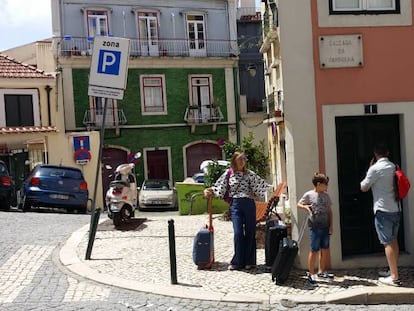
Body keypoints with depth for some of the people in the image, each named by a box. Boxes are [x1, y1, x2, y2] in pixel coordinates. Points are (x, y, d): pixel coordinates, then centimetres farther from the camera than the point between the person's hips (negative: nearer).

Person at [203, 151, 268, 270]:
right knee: (238, 233, -8)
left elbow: (262, 184, 7)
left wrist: (254, 195, 1)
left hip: (249, 204, 1)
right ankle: (237, 262, 4)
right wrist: (208, 190, 0)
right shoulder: (228, 174, 5)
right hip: (235, 205, -1)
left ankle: (249, 261, 15)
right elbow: (219, 187, 12)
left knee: (250, 232, 5)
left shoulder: (249, 174, 5)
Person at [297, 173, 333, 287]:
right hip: (315, 226, -5)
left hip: (325, 226, 6)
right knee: (314, 250, -4)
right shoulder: (309, 195, -5)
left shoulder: (326, 195, 8)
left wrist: (331, 225, 7)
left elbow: (330, 211, 12)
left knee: (325, 249, 12)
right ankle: (310, 275, 4)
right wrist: (306, 207, -18)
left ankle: (321, 272, 27)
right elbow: (299, 204, 3)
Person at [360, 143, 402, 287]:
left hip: (383, 210, -7)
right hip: (396, 209, 7)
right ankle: (393, 271, 24)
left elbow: (364, 188, -2)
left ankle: (394, 277, -4)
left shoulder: (375, 168, -12)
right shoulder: (393, 167, 9)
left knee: (388, 243, -5)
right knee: (394, 241, 16)